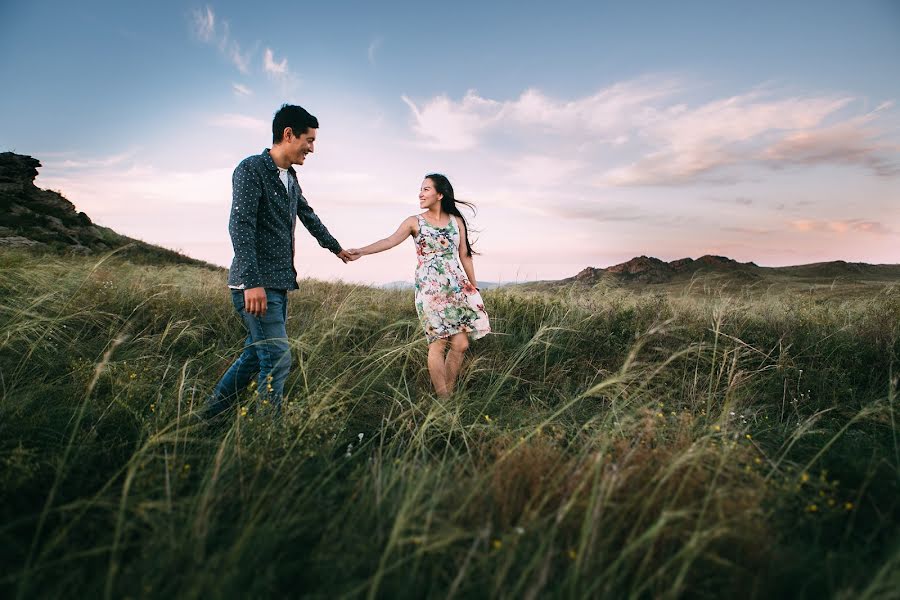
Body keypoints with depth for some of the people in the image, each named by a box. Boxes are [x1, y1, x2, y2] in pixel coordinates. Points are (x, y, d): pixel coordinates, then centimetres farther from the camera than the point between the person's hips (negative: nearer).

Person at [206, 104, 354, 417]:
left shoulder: (290, 178, 17)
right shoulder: (252, 169, -10)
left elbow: (310, 218, 32)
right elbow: (240, 226, -19)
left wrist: (336, 248, 44)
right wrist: (252, 282, -28)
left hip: (279, 284, 9)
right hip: (256, 285, -9)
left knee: (255, 355, 14)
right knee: (277, 360, -9)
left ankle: (209, 414, 28)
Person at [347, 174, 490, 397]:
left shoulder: (457, 221, 10)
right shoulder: (415, 222, 2)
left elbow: (464, 255, 12)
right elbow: (390, 240, -13)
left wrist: (475, 288, 13)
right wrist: (362, 251, -30)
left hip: (457, 288, 3)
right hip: (430, 290, -3)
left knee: (461, 344, 1)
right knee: (438, 343, -5)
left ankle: (450, 393, 17)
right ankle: (443, 399, 5)